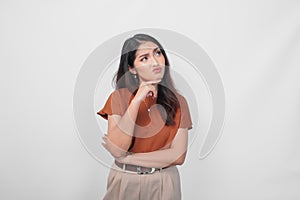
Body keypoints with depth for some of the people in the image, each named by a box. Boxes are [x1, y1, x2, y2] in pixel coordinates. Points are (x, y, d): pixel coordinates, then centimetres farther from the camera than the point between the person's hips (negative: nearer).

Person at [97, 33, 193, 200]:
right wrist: (137, 100, -22)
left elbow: (178, 155, -11)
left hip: (163, 184, 1)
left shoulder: (177, 102, -5)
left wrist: (128, 158, -15)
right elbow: (117, 150, -17)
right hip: (124, 182, 0)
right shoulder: (119, 97, -7)